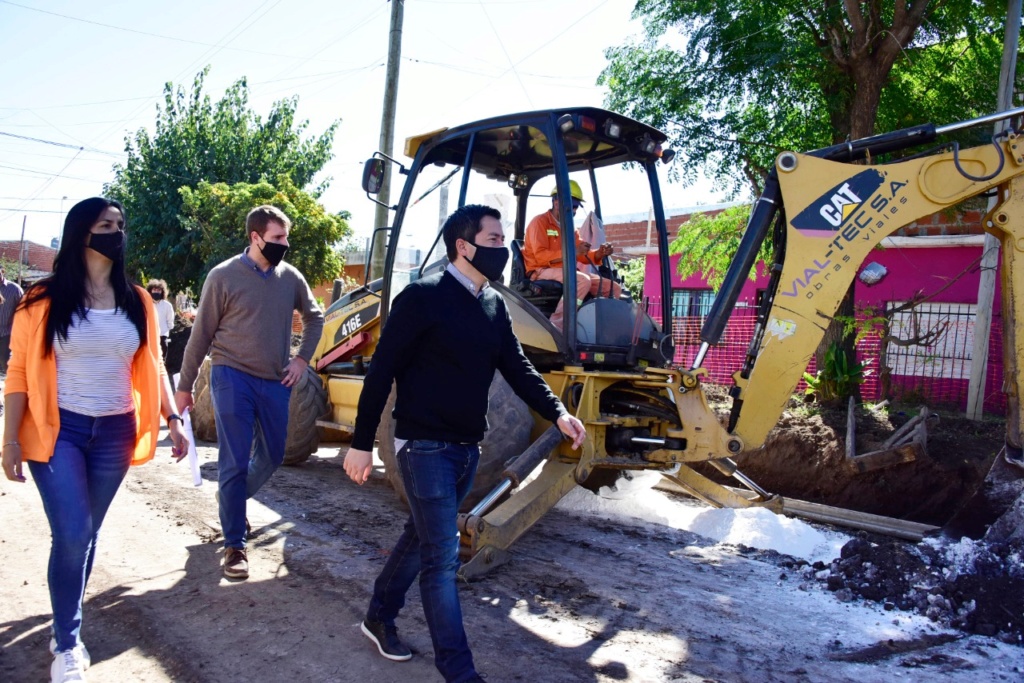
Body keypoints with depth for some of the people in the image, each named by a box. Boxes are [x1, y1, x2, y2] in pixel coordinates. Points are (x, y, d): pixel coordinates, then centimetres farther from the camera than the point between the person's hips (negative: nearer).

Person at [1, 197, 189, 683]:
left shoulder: (137, 302, 4)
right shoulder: (43, 302, -6)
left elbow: (151, 367, 9)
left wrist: (172, 419, 3)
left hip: (115, 433, 4)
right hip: (58, 430, -3)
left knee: (87, 533, 14)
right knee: (72, 535, -10)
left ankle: (67, 622, 33)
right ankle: (67, 644, 8)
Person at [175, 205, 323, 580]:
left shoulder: (290, 277, 2)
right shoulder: (224, 276, -8)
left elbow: (314, 317, 18)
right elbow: (201, 335, -3)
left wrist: (302, 358, 6)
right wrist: (185, 386, 0)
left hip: (275, 382, 5)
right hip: (233, 378, -4)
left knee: (272, 456, 15)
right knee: (234, 463, -3)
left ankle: (232, 498, 43)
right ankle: (234, 546, 7)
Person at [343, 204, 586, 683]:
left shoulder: (494, 306, 7)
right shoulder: (423, 297, -15)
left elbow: (516, 367, 9)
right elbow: (381, 371, -13)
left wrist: (557, 413, -4)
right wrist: (361, 443, -13)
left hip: (467, 448, 8)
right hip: (425, 446, -7)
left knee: (421, 537, 20)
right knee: (442, 557, -3)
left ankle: (380, 617, 40)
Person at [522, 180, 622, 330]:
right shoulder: (540, 222, -5)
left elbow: (582, 257, 13)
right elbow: (540, 256, -18)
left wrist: (599, 253, -9)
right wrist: (572, 252, -25)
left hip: (568, 272, 8)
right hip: (542, 271, -8)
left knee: (614, 288, -1)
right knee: (583, 280, -36)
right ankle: (557, 326, -34)